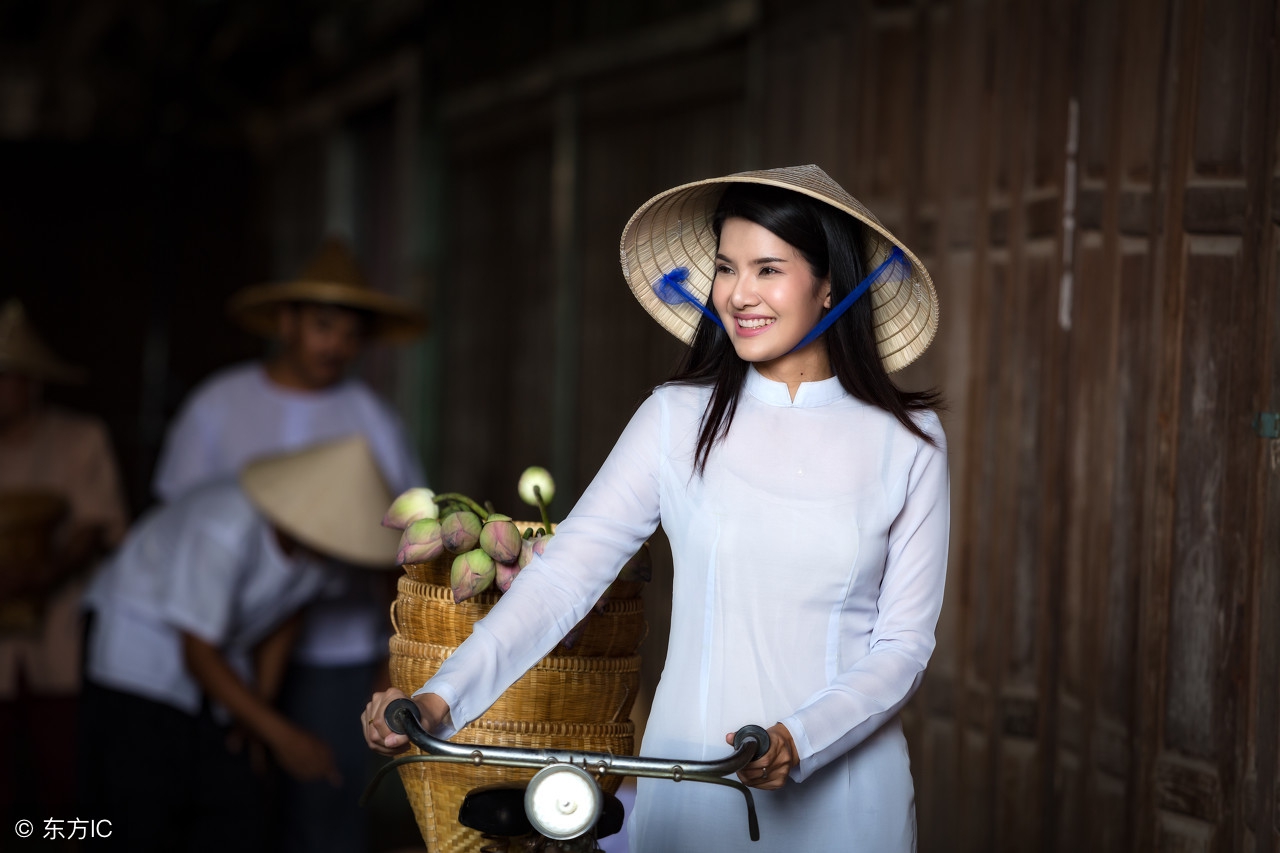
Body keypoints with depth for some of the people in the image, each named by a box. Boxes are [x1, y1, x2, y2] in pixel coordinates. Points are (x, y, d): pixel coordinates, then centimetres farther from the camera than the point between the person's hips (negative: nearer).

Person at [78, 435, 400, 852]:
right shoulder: (224, 531, -35)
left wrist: (260, 703, 0)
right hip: (136, 641, -6)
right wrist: (281, 735, -30)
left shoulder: (325, 527, -16)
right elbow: (198, 657, -29)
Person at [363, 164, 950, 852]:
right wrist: (440, 698, -22)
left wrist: (801, 742, -19)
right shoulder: (678, 420, -2)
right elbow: (564, 573, -10)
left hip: (841, 787, 0)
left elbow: (904, 640, -3)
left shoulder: (907, 440, -2)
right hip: (691, 780, 0)